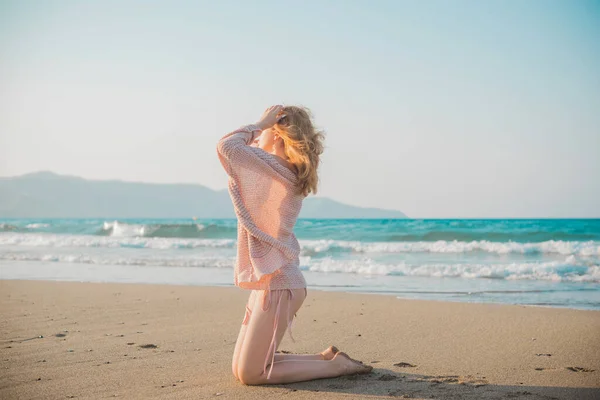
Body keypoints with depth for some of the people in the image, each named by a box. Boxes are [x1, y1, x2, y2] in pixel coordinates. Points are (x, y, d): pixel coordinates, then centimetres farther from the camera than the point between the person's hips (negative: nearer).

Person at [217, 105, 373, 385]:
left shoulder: (279, 169, -16)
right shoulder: (286, 172, 11)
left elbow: (226, 146, -24)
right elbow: (238, 149, 26)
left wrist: (261, 122, -11)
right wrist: (261, 129, 12)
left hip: (277, 283, -10)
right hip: (269, 280, 10)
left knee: (250, 375, -3)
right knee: (239, 369, 13)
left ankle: (337, 365, 4)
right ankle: (326, 358, 19)